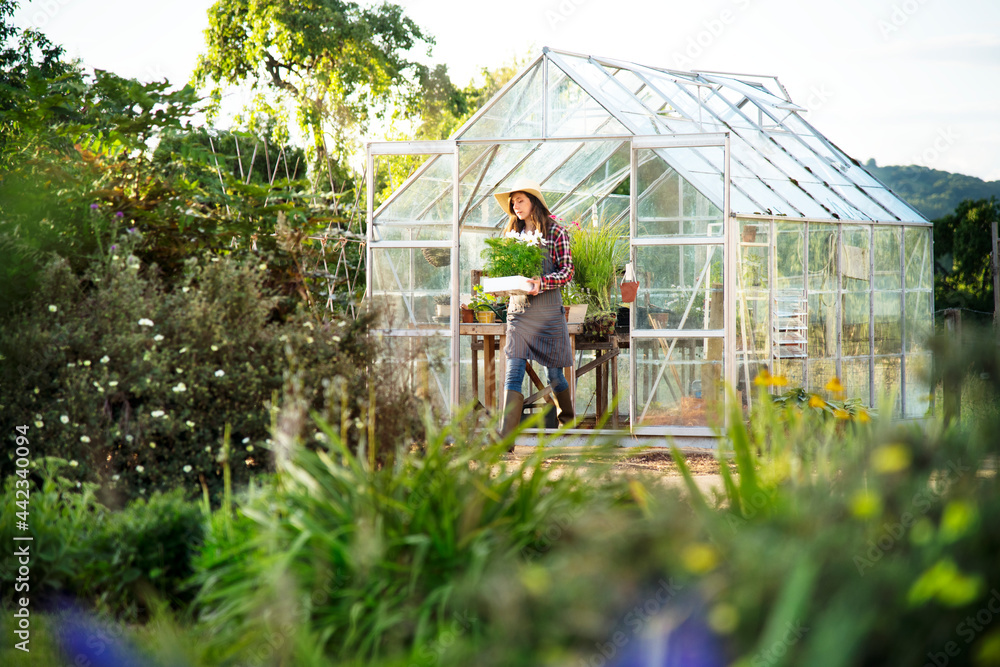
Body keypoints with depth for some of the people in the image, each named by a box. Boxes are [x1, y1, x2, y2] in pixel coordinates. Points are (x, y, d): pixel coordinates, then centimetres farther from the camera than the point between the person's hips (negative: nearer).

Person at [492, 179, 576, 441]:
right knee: (513, 374, -9)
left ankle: (567, 418, 35)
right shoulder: (512, 231, 14)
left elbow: (567, 271, -4)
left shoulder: (555, 231, 0)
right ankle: (505, 438, -17)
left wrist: (542, 282, -21)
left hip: (548, 309, -3)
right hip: (518, 309, 3)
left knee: (554, 374, 8)